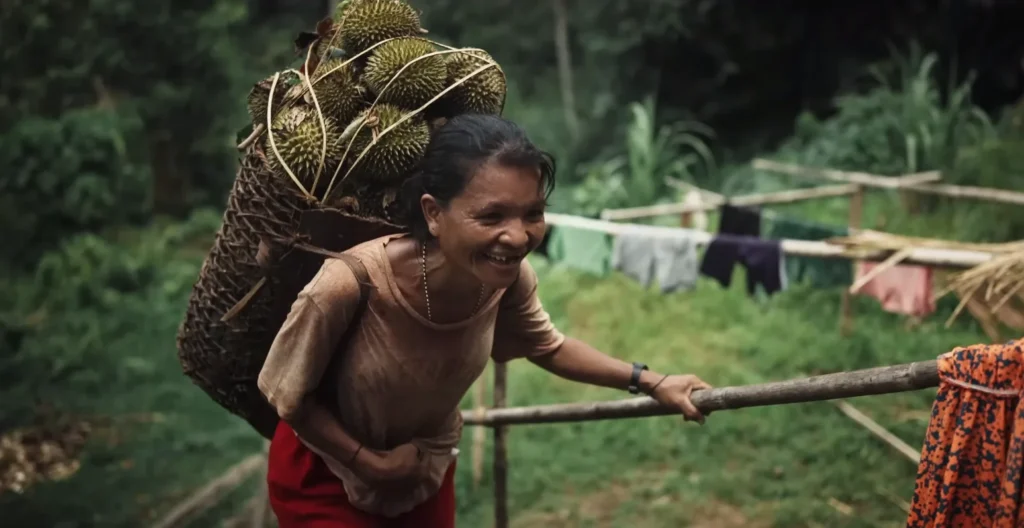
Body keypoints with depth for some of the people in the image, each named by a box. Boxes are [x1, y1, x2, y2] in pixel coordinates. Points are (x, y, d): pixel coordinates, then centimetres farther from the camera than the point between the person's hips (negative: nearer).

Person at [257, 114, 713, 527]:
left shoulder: (508, 276, -22)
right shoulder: (350, 284, -37)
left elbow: (546, 346, 1)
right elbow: (286, 393, -20)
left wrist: (650, 383, -5)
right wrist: (372, 463, -18)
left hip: (428, 470, 4)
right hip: (328, 478, -4)